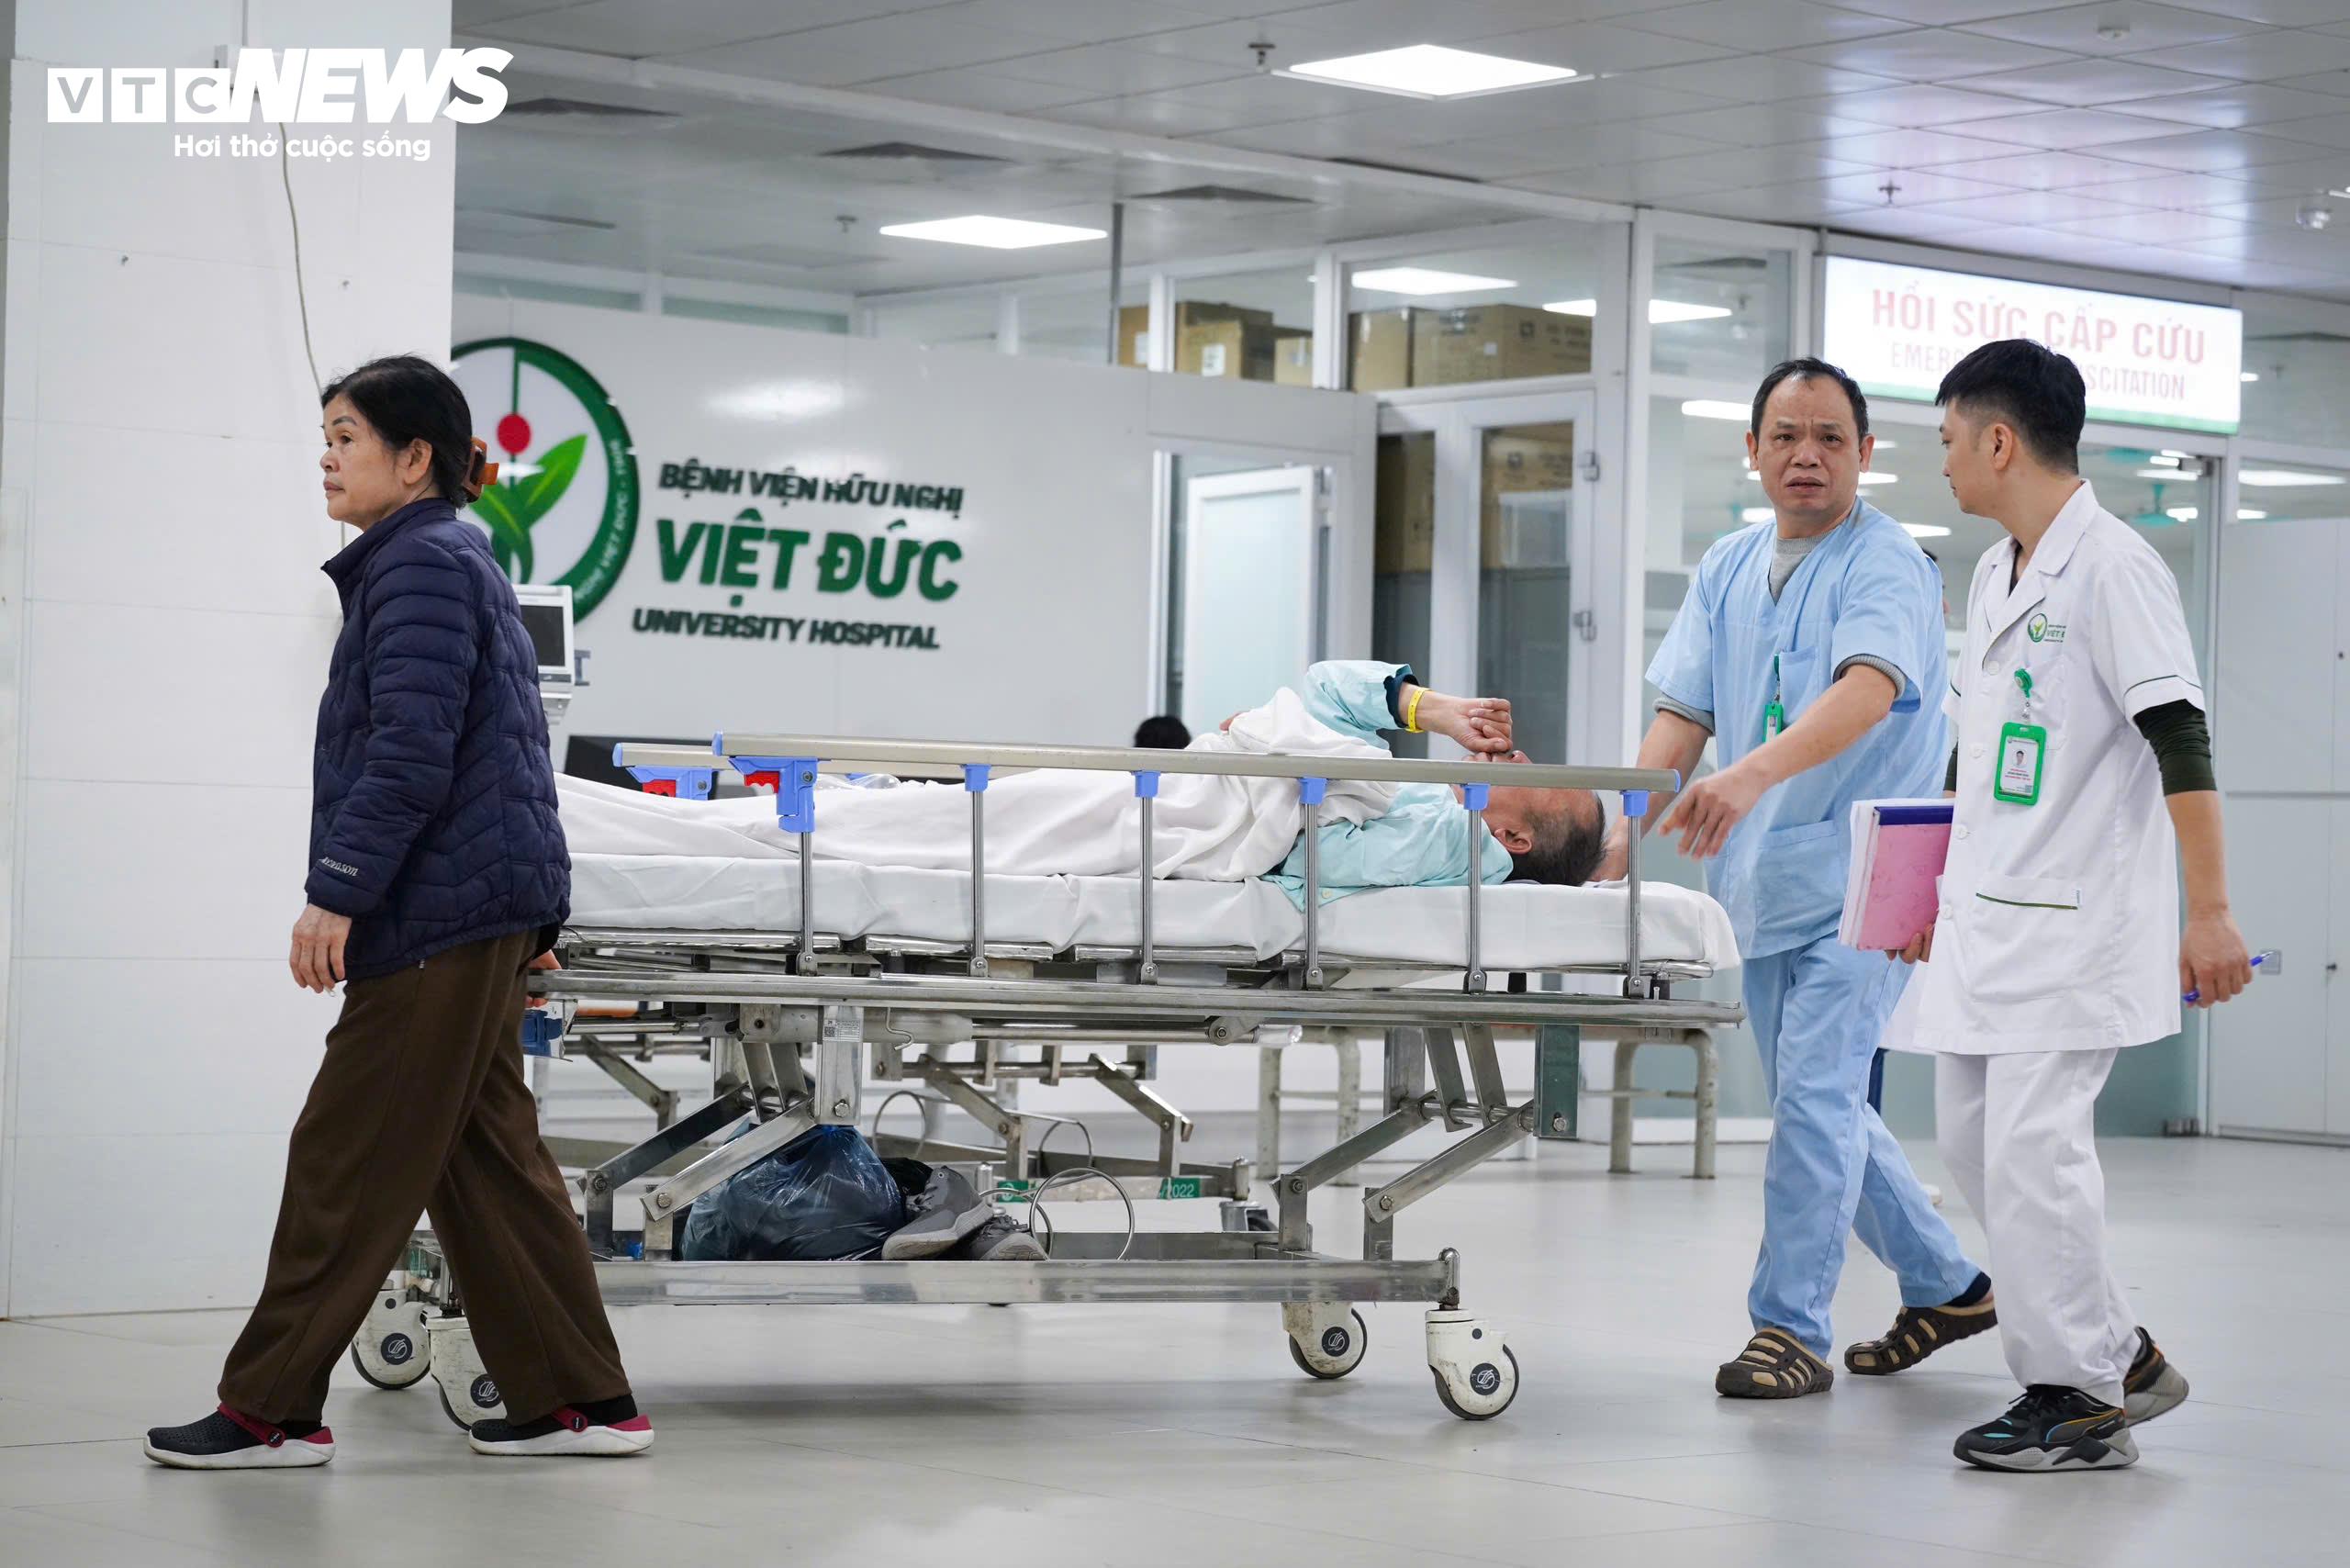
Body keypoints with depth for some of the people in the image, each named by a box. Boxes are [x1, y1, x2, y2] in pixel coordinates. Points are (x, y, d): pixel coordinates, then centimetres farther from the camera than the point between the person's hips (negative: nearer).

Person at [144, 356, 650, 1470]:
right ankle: (580, 1399, 11)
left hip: (442, 911, -10)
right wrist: (528, 923, 25)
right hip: (488, 910, 10)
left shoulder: (421, 566, -11)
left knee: (346, 1160, -5)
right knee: (486, 1158, 10)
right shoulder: (457, 562, 20)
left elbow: (410, 755, -20)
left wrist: (337, 893, -21)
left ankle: (271, 1409, -1)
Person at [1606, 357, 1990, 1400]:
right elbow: (1683, 713, 7)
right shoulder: (1728, 570, 10)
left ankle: (1789, 1328, -4)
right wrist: (1620, 834, -8)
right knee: (1813, 1105, 14)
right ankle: (1946, 1286, 29)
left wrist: (1751, 775, -45)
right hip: (1762, 884, 8)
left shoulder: (1887, 564, -12)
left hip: (1858, 882, -7)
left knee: (1816, 1095, -12)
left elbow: (1868, 690, -30)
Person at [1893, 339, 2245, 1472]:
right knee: (1970, 1137, 9)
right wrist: (1930, 884, 25)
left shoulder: (2113, 565, -12)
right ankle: (2117, 1354, 19)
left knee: (2033, 1147, -11)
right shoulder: (1992, 576, 15)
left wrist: (2210, 912, -22)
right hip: (1985, 915, 9)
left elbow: (2181, 742, -17)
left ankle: (2082, 1401, 1)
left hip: (2076, 922, -9)